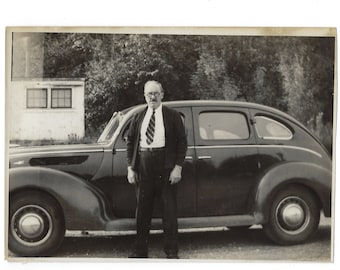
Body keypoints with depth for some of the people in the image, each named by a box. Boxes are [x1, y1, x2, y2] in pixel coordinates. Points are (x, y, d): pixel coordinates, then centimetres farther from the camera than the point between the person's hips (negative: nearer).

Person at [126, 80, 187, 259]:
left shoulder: (172, 116, 2)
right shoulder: (138, 117, 10)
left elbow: (181, 142, -1)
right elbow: (130, 142, 12)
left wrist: (178, 167, -9)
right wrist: (130, 168, 5)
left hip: (166, 166, -3)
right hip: (143, 165, 3)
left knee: (169, 209, 2)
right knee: (143, 208, 8)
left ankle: (171, 251, 12)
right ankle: (140, 250, 17)